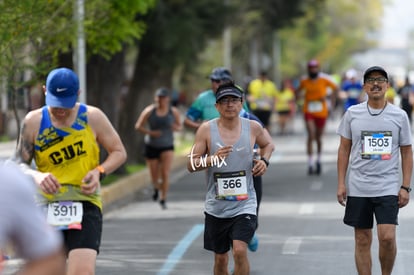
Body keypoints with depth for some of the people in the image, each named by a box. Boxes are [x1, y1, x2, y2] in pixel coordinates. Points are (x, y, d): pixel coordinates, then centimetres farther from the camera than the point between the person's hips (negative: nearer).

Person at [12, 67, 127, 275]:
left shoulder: (92, 117, -1)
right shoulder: (34, 121, 1)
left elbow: (119, 152, 8)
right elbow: (19, 163, 3)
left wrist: (99, 171, -11)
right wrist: (37, 176, -19)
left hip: (85, 205, -2)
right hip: (47, 208, 2)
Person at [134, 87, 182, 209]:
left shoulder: (174, 111, -5)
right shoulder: (149, 111, -9)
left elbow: (179, 126, 7)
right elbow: (138, 126, -3)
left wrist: (176, 127, -17)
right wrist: (150, 132, -18)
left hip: (167, 147, 0)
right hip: (152, 147, 0)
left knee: (165, 173, -17)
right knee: (154, 177, 7)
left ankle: (163, 199, -6)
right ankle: (156, 188, 43)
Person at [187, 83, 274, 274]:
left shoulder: (253, 127, -1)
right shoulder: (207, 130, -6)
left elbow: (268, 145, 21)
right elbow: (191, 165, -6)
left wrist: (264, 161, 0)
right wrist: (213, 158, -24)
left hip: (244, 204, -1)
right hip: (216, 206, 1)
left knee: (240, 251, -20)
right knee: (220, 258, 12)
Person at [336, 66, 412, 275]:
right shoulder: (352, 114, 3)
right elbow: (344, 149, 8)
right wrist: (341, 183, 3)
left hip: (388, 187, -1)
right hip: (358, 187, 1)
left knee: (387, 237, -14)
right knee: (362, 240, 5)